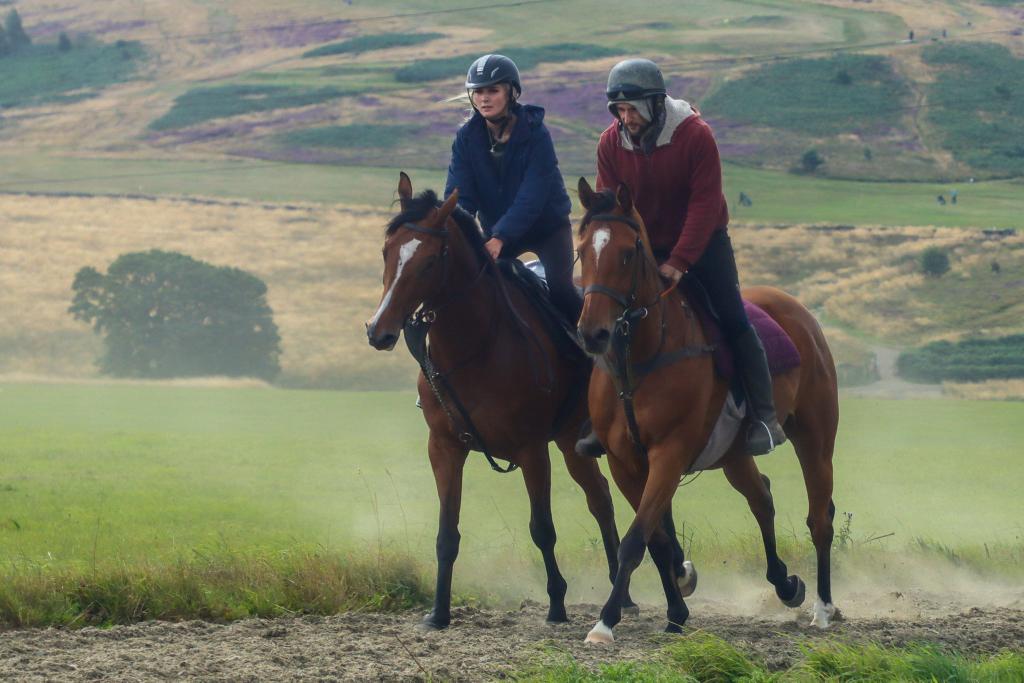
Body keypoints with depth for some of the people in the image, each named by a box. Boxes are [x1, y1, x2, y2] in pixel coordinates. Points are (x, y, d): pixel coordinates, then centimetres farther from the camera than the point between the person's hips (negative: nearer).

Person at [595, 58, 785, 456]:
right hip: (644, 247, 3)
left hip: (703, 243, -3)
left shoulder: (696, 136, -20)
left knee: (733, 321, -10)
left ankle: (764, 416, -6)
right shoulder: (611, 144, -10)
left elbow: (705, 204, -20)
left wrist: (678, 262, -25)